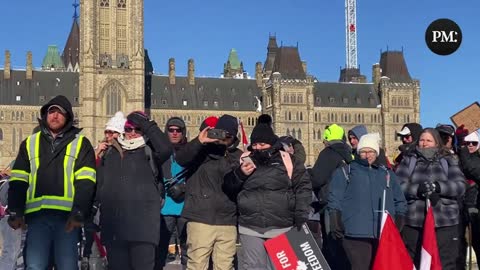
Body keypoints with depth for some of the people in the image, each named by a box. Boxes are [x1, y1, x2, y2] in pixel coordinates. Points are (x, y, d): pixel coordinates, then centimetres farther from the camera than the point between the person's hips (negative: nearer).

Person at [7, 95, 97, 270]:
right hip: (37, 215, 2)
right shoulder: (30, 143, 18)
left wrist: (78, 213, -14)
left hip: (67, 216, -2)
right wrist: (15, 212, -2)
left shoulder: (80, 143, 8)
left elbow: (85, 182, -3)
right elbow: (18, 182, 11)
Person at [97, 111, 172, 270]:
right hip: (113, 224, 5)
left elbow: (165, 149, -16)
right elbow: (99, 184, 22)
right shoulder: (110, 153, 19)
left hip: (142, 225, -4)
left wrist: (147, 125, -9)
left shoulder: (149, 152, 7)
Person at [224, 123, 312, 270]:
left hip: (282, 229, -2)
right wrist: (240, 173, -8)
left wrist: (301, 218, -5)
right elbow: (229, 186, 12)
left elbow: (303, 188, 1)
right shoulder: (245, 160, 8)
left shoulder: (288, 160, 1)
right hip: (250, 229, 2)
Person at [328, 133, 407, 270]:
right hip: (357, 234, -4)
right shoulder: (345, 172, 9)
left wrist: (398, 223, 14)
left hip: (385, 235, 4)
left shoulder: (387, 173, 20)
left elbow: (400, 201, 23)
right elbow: (335, 200, 2)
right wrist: (336, 224, -8)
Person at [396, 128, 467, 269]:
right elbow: (398, 186, -2)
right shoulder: (408, 160, 9)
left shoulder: (448, 161, 10)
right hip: (413, 223, 0)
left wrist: (437, 187, -19)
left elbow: (460, 185, -3)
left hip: (445, 223, 0)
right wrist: (418, 189, -19)